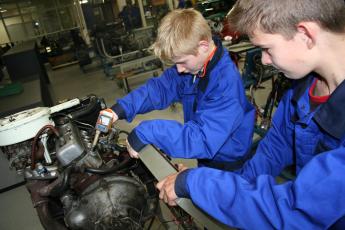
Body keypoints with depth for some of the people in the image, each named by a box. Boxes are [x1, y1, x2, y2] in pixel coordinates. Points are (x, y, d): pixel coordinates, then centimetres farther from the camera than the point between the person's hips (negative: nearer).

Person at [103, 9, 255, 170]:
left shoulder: (227, 83, -34)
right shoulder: (193, 63, -10)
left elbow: (203, 139, -40)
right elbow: (161, 87, -6)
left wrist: (147, 132, -39)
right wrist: (122, 109, -19)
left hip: (227, 166, -6)